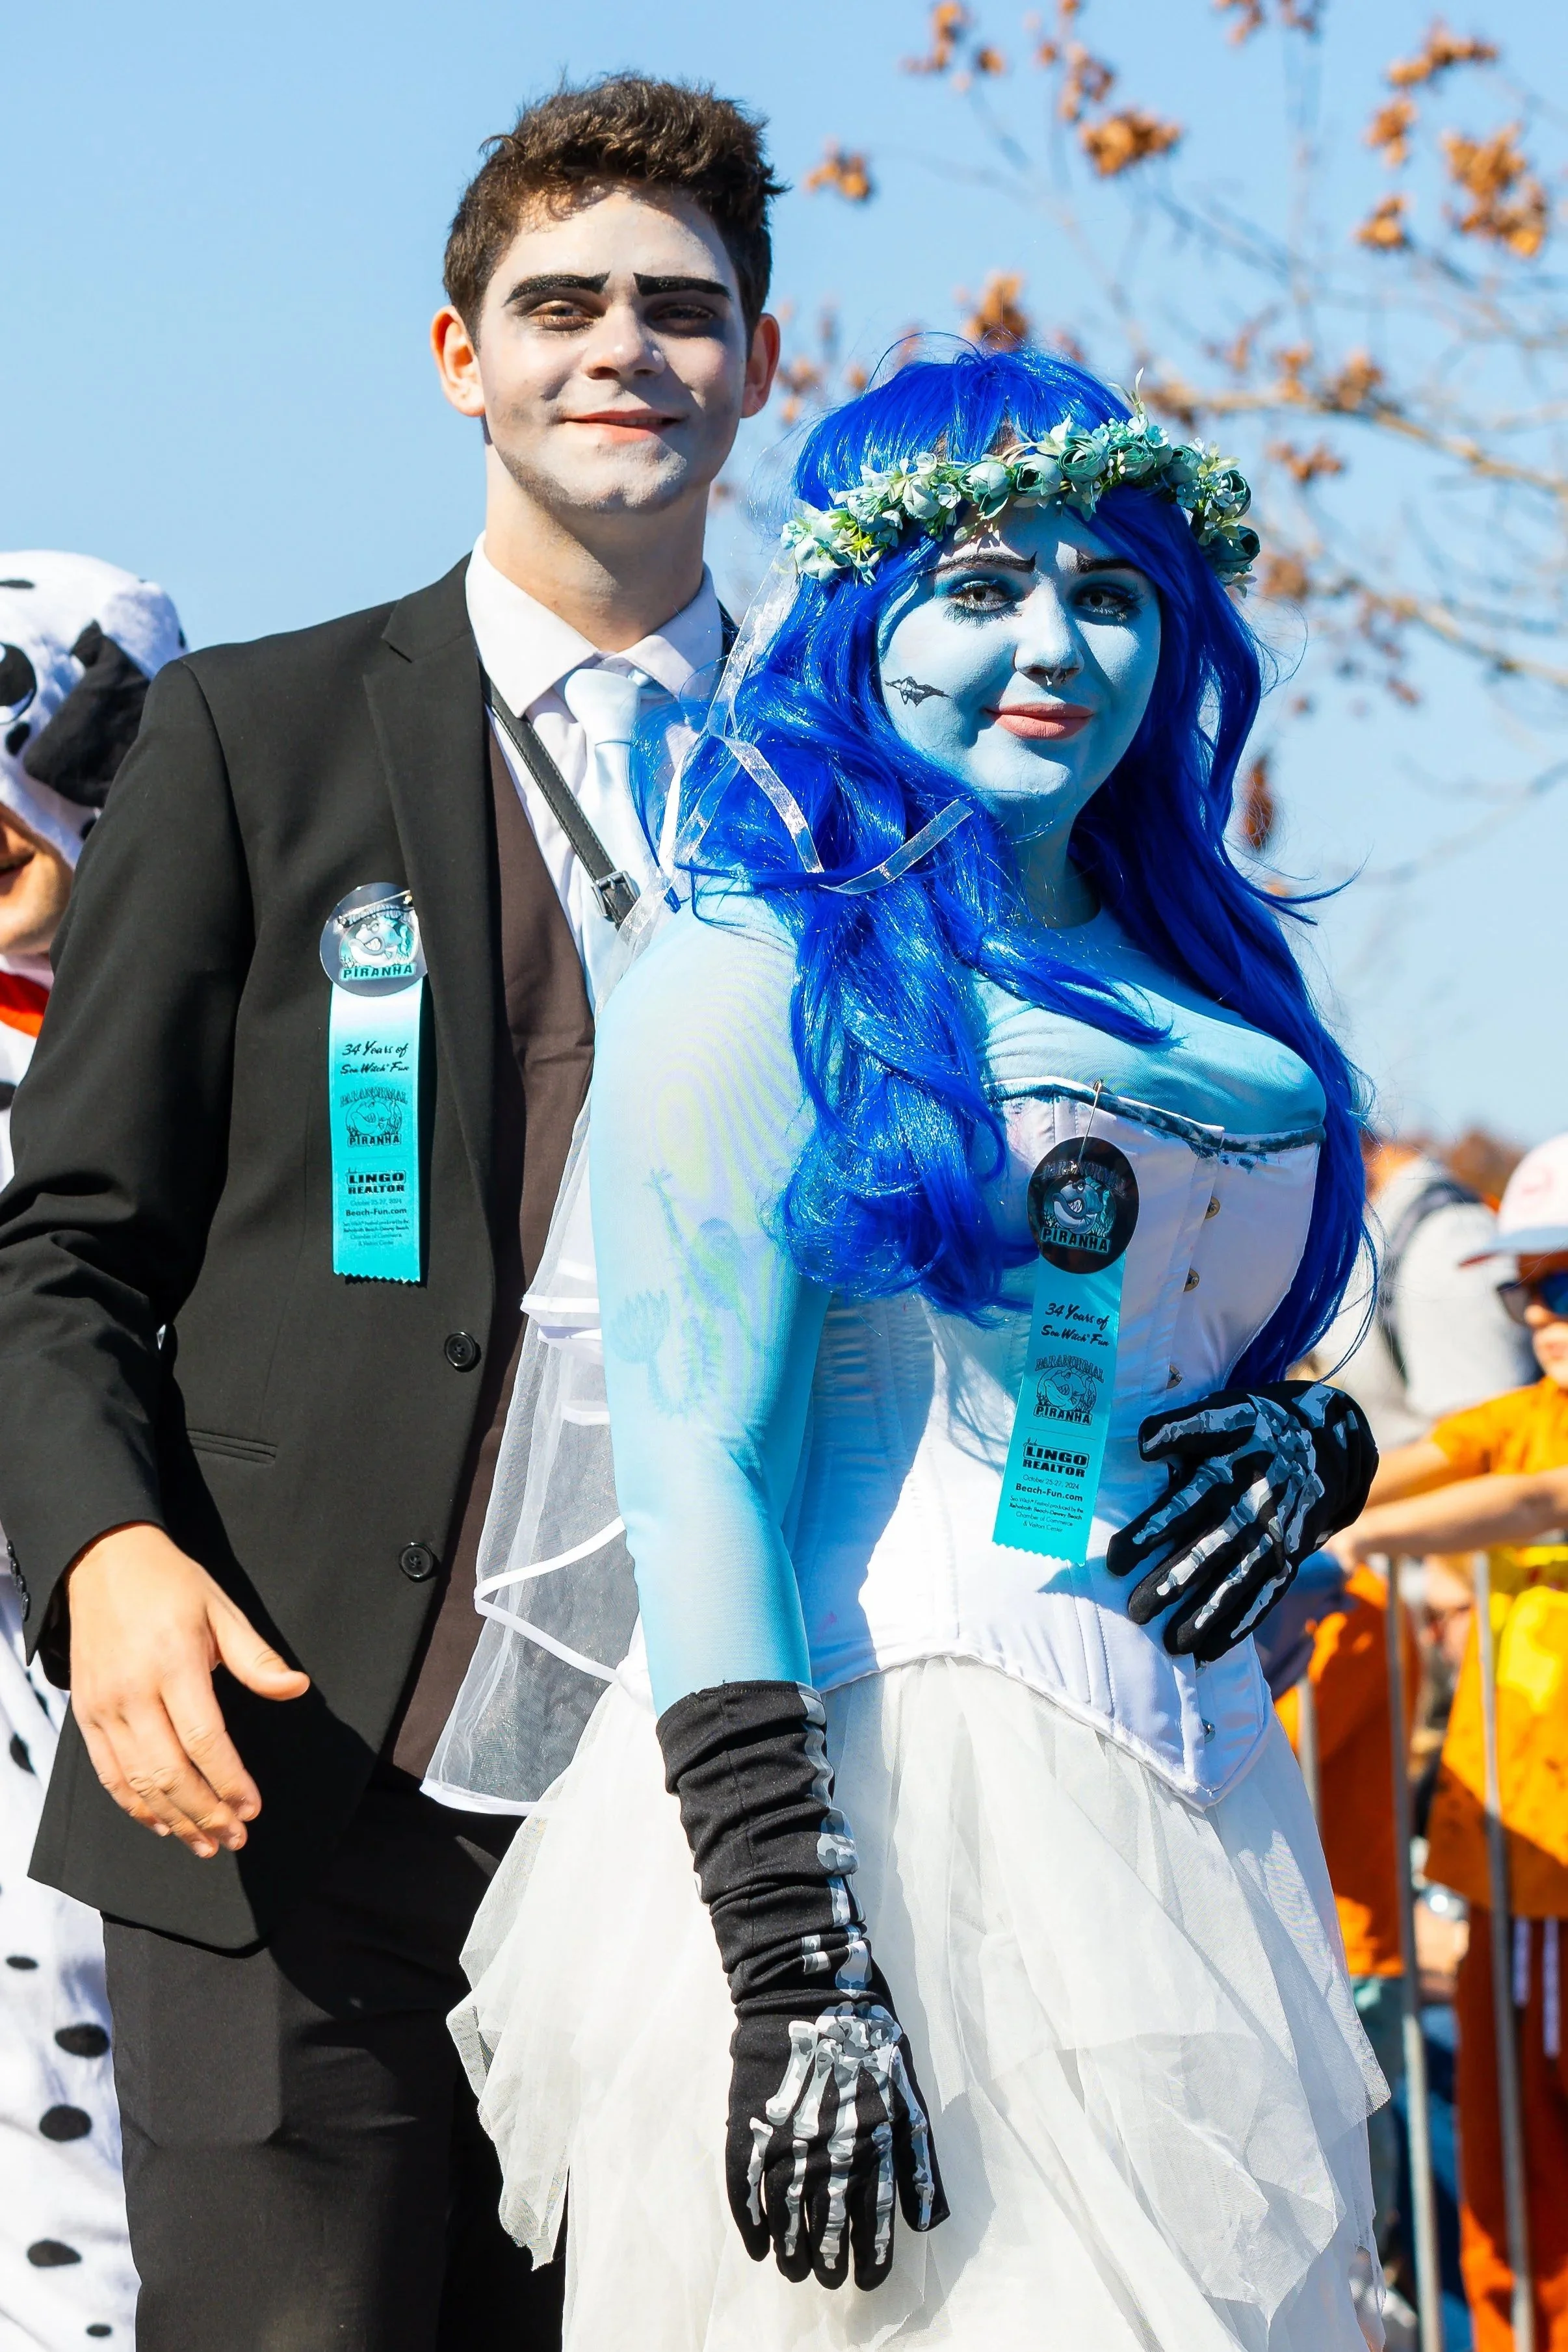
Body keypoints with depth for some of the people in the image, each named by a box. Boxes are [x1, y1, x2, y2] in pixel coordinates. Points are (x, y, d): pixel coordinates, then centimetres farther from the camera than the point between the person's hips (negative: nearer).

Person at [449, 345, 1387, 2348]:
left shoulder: (1205, 979, 15)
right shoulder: (759, 980, -6)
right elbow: (695, 1478, -13)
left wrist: (1305, 1445, 0)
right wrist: (793, 1964, -21)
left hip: (1198, 1798, 7)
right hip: (883, 1796, -7)